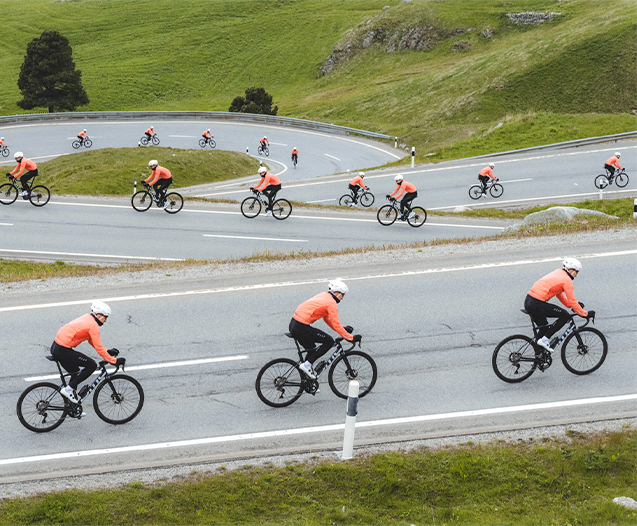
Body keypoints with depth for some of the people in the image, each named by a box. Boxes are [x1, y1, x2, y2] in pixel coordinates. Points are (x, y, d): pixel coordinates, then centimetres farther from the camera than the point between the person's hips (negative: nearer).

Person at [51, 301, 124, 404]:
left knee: (76, 374, 23)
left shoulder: (87, 318, 15)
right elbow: (99, 348, -15)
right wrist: (114, 361, -9)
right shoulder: (93, 325, -14)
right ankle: (69, 389, -4)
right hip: (62, 351, -10)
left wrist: (108, 351, 20)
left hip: (56, 347, 10)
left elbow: (92, 340, 24)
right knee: (92, 365, -5)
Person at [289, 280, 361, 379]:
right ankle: (307, 365, -2)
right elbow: (336, 325, -13)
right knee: (329, 341, -2)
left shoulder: (324, 296, 19)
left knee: (312, 350, 23)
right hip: (301, 328, -10)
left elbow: (327, 318, 27)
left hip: (293, 324, 10)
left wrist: (343, 329, 23)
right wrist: (351, 338, -8)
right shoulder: (332, 303, -9)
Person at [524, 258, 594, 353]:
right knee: (565, 315, 0)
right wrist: (586, 314, 3)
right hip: (537, 304, -9)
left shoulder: (558, 273, 22)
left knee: (544, 328, 22)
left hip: (528, 301, 9)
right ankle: (545, 340, -1)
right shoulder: (567, 280, -5)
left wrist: (571, 306, 35)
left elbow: (559, 294, 32)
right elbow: (572, 302, -6)